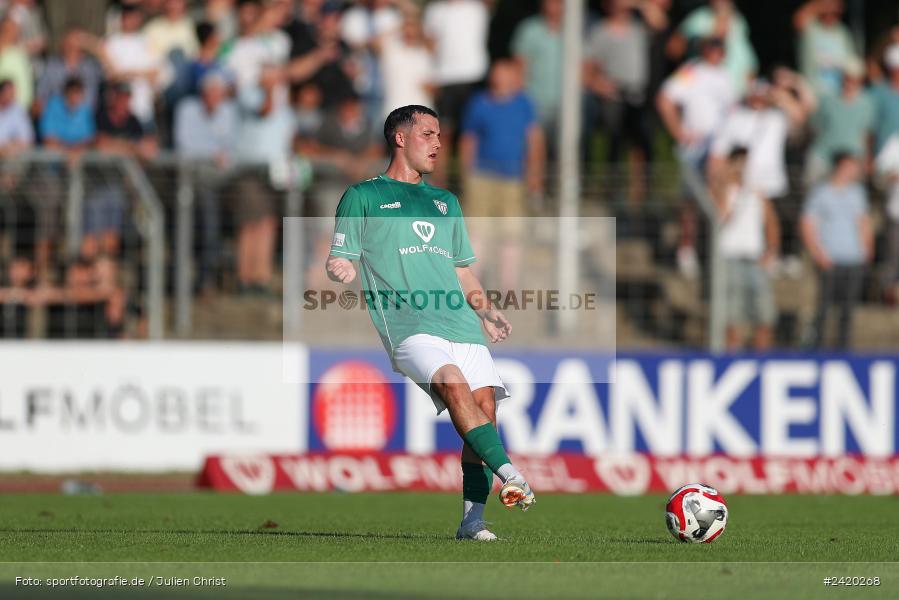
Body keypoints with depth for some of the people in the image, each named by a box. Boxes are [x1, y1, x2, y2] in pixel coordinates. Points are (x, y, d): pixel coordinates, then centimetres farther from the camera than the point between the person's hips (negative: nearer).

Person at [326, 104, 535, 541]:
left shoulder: (445, 202, 30)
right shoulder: (363, 197, 14)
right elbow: (341, 262, 8)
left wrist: (486, 313, 14)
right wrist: (340, 272, -16)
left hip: (460, 325, 5)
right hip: (407, 326, -5)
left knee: (485, 401, -12)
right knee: (455, 384, -30)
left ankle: (472, 520, -10)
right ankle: (507, 474, -39)